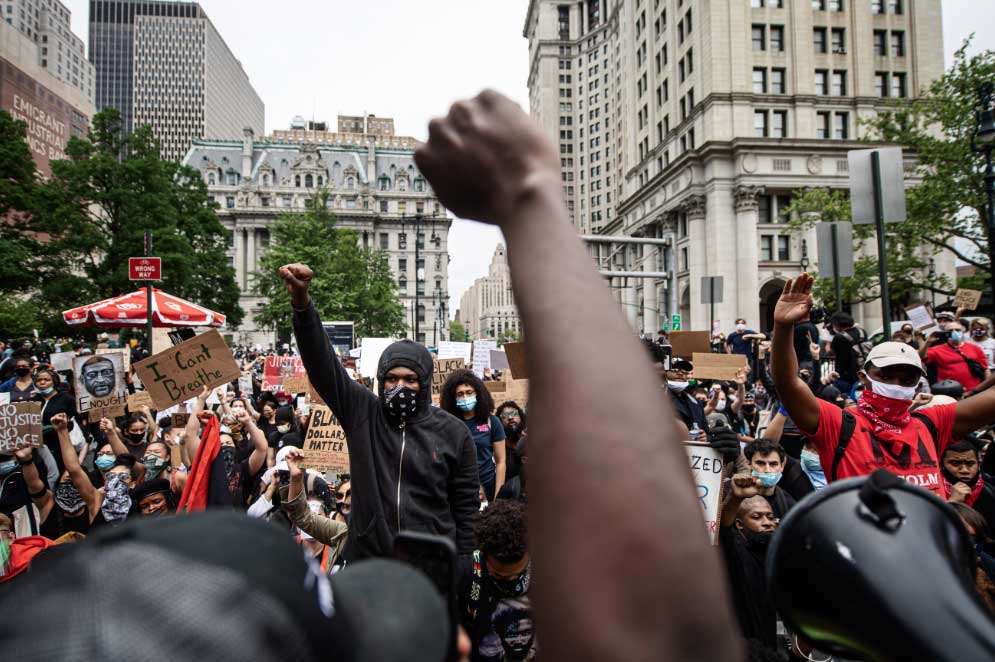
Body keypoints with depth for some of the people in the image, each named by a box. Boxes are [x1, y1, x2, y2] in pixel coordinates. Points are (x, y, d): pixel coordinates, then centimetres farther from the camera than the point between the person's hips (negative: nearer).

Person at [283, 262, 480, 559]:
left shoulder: (453, 433, -2)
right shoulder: (363, 413, -1)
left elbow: (466, 510, 2)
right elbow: (324, 366, -12)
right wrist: (302, 304, -26)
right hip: (366, 563, 1)